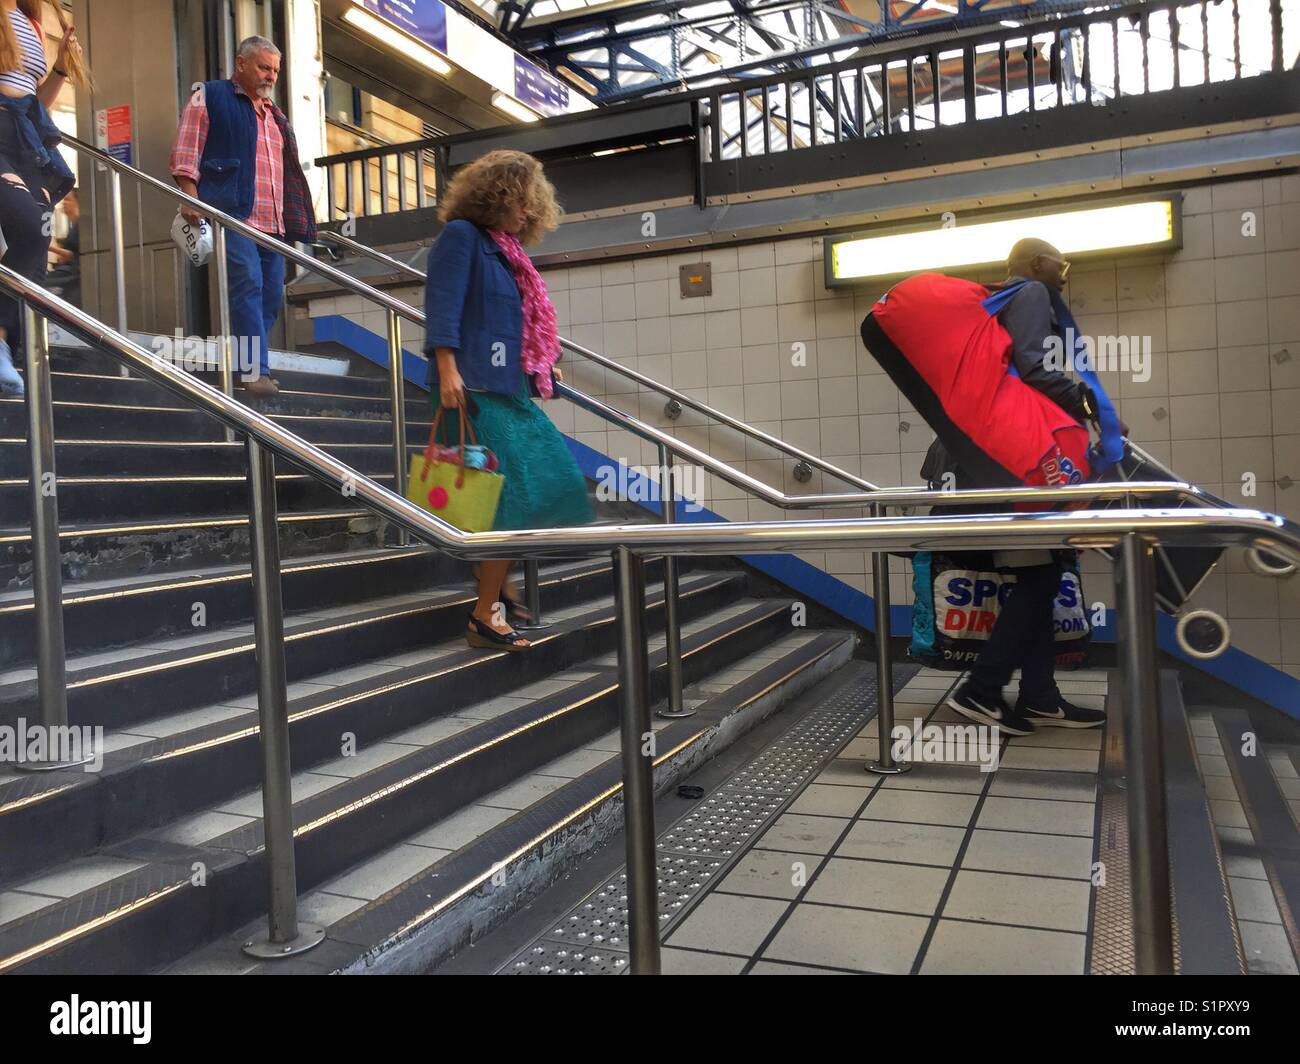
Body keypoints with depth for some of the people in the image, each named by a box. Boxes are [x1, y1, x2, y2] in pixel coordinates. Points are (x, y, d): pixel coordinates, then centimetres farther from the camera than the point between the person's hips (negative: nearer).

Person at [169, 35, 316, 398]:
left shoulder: (274, 115, 28)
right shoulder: (210, 97, 8)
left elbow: (287, 173, 31)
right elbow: (185, 152, -1)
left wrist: (298, 219, 22)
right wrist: (190, 198, -13)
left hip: (273, 222, 7)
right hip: (232, 214, -7)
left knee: (271, 294, 2)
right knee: (248, 284, -19)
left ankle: (242, 364, 11)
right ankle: (255, 371, -22)